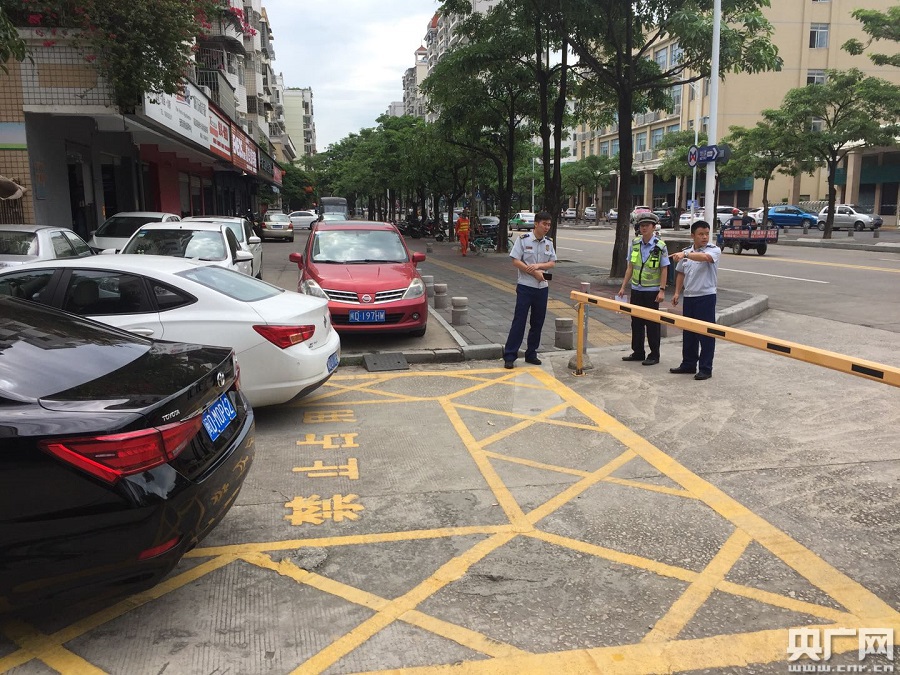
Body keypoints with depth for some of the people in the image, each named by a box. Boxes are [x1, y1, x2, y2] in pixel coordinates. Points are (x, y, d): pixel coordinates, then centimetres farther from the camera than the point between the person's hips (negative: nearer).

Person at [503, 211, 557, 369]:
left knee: (538, 322, 10)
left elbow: (552, 263, 5)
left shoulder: (548, 242, 7)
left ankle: (531, 354, 22)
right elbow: (516, 261, -11)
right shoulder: (523, 239, -8)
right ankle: (509, 356, -1)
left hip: (542, 287, 5)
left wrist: (538, 265, -14)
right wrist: (534, 273, -16)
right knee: (519, 321, -5)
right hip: (525, 286, -5)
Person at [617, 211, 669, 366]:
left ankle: (654, 355, 13)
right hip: (636, 289, 5)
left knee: (652, 324, 2)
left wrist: (662, 290, -13)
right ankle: (638, 352, 23)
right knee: (636, 322, 11)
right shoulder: (635, 243, 4)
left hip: (652, 291, -5)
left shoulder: (660, 246, -9)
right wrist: (623, 286, 8)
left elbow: (664, 269, -7)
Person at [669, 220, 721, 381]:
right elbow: (681, 273, 18)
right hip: (689, 297, 6)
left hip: (706, 296, -5)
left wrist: (685, 255, -43)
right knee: (688, 333, 13)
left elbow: (705, 257, -30)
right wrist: (677, 293, 10)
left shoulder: (714, 250, -7)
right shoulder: (686, 252, 10)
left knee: (706, 334, -1)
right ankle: (688, 365, 24)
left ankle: (705, 369, 6)